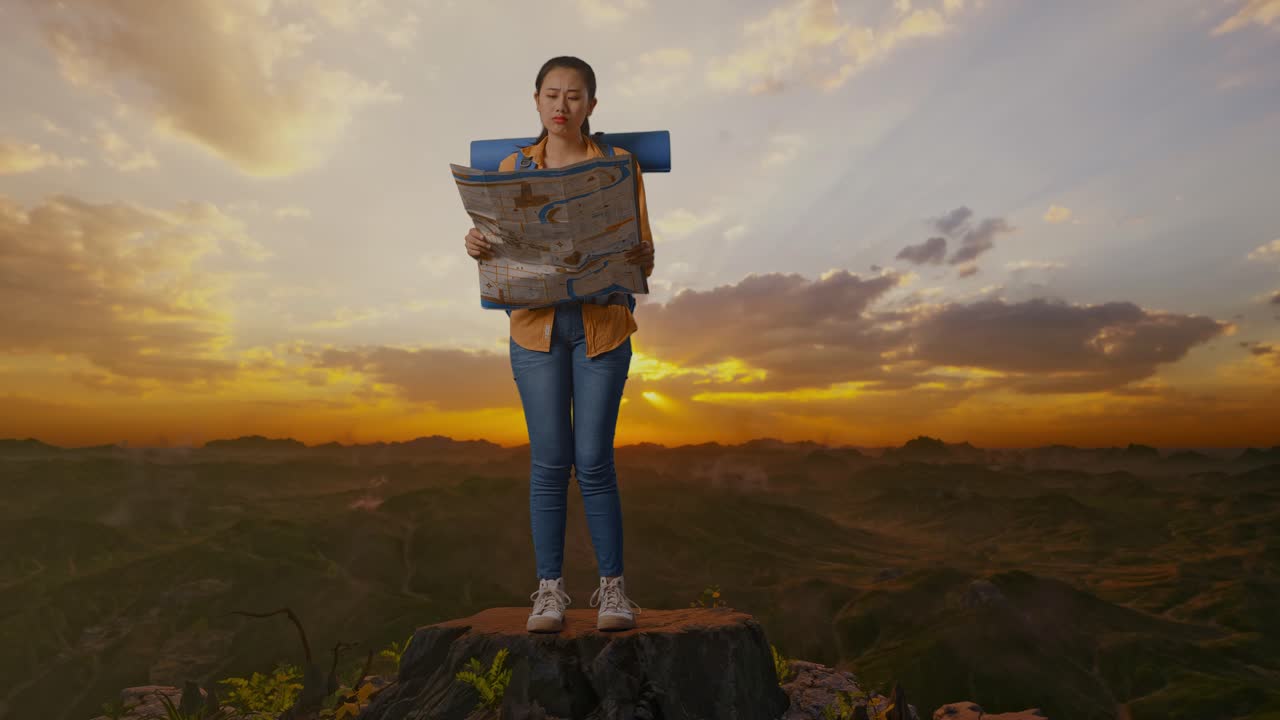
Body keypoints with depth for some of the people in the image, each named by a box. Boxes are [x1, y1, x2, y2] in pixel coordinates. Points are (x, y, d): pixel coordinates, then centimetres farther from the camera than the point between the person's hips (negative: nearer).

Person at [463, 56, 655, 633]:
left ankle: (612, 586, 14)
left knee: (594, 459, -2)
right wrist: (477, 248, -12)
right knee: (549, 460, 1)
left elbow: (646, 257, 4)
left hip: (602, 324, -1)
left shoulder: (620, 164, 6)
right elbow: (498, 249, 10)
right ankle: (549, 588, 15)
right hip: (536, 324, 1)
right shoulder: (512, 167, 10)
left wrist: (640, 257, -19)